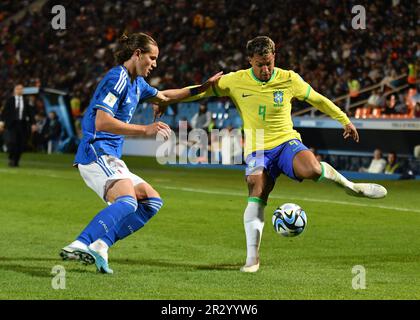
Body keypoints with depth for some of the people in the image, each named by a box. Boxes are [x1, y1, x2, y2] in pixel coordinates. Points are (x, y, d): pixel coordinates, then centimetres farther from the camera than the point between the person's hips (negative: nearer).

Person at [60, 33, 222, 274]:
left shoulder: (136, 83, 19)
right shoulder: (117, 79, -12)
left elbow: (162, 96, 39)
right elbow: (101, 122, -23)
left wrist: (202, 88, 33)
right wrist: (145, 130, -25)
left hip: (110, 159, 11)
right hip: (97, 153, -11)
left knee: (152, 201, 12)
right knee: (127, 202, -32)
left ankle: (100, 245, -6)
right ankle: (81, 244, -45)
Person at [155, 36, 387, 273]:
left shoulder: (289, 79, -2)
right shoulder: (236, 81, -3)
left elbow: (317, 100, 12)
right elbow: (203, 91, 7)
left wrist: (345, 120, 18)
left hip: (286, 142, -1)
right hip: (257, 151, 1)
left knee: (311, 169, -32)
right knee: (256, 197, -21)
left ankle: (348, 184, -2)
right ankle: (252, 258, -14)